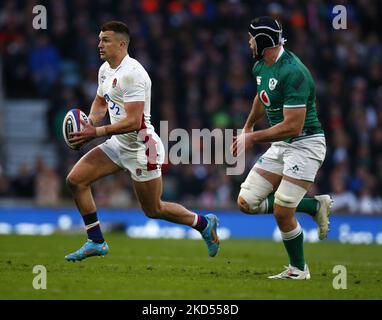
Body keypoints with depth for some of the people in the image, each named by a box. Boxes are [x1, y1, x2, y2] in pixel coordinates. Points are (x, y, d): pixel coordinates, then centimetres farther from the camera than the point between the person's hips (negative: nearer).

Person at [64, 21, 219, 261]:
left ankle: (204, 224, 28)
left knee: (154, 210, 3)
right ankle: (96, 242, 6)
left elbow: (133, 121, -28)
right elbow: (101, 102, 22)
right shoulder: (105, 70, 6)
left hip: (141, 147, -9)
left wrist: (96, 132, -26)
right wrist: (89, 122, 1)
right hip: (119, 144, 9)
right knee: (75, 180, -3)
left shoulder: (131, 73, -23)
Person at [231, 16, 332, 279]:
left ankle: (298, 269, 10)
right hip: (280, 146, 9)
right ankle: (315, 205, 13)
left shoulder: (293, 73, -24)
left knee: (282, 212, -12)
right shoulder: (261, 67, 5)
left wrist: (252, 138, -19)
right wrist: (247, 127, 40)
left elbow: (293, 127, -27)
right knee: (247, 202, 1)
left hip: (305, 143, -9)